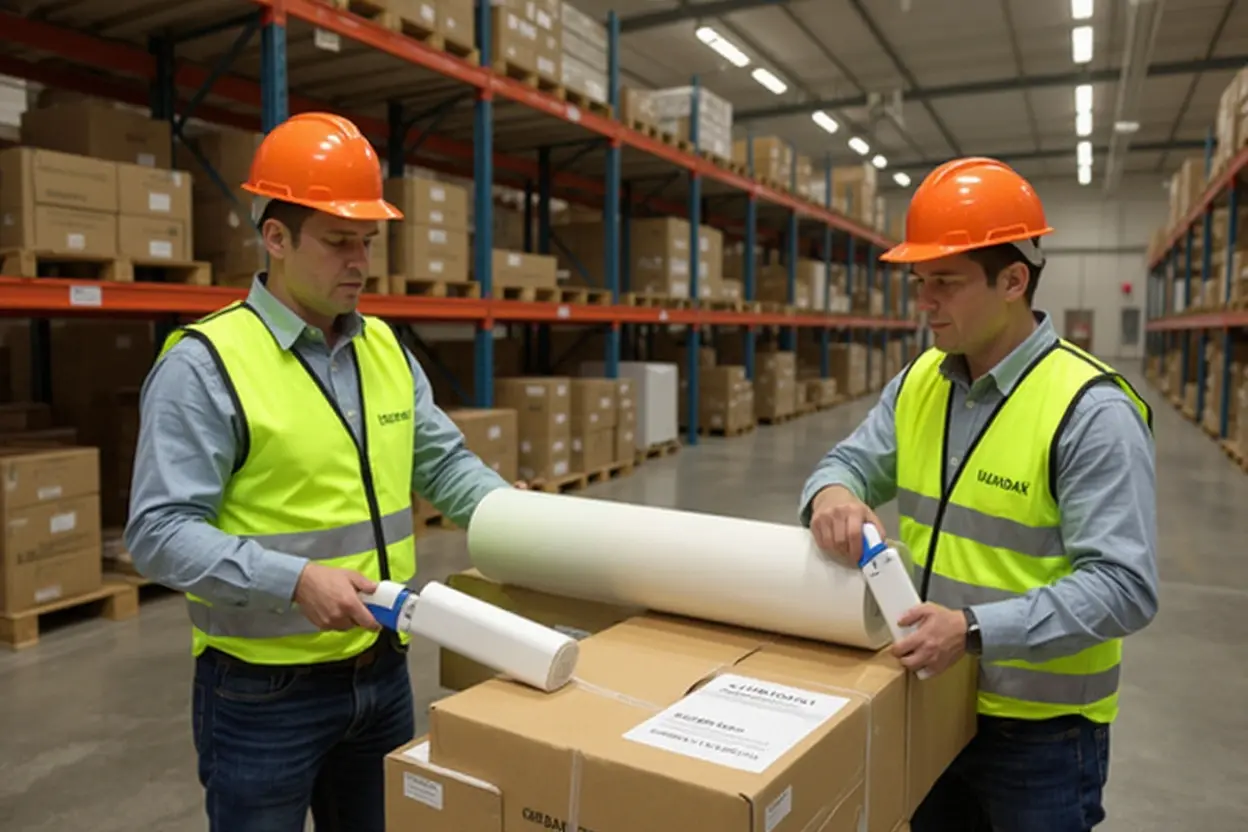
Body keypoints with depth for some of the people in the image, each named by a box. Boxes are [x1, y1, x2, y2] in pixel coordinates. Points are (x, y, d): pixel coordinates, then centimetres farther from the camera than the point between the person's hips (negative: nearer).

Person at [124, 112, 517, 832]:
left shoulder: (386, 348, 5)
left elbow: (444, 462, 8)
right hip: (263, 688, -5)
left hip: (383, 669, 6)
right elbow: (160, 531, -18)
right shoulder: (205, 363, -14)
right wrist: (296, 580, -29)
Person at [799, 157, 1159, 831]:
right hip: (926, 698, 6)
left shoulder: (1090, 410, -21)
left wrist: (976, 631, -33)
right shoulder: (919, 381, 0)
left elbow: (1123, 585, -23)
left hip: (1039, 728, -5)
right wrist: (831, 494, -20)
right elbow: (853, 460, 4)